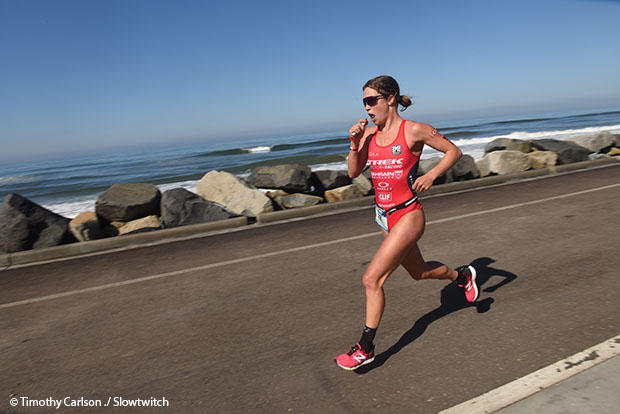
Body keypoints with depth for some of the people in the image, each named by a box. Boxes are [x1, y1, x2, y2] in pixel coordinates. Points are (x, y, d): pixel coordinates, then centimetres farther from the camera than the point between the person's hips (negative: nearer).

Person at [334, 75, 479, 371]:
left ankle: (365, 349, 6)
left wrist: (431, 175, -15)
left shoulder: (414, 131, -10)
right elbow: (353, 173, 5)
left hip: (407, 215, -7)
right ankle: (462, 275, 54)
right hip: (384, 217, 7)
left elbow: (454, 151, 0)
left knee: (372, 279, -11)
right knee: (419, 272, 24)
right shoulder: (369, 134, 4)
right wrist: (355, 144, -9)